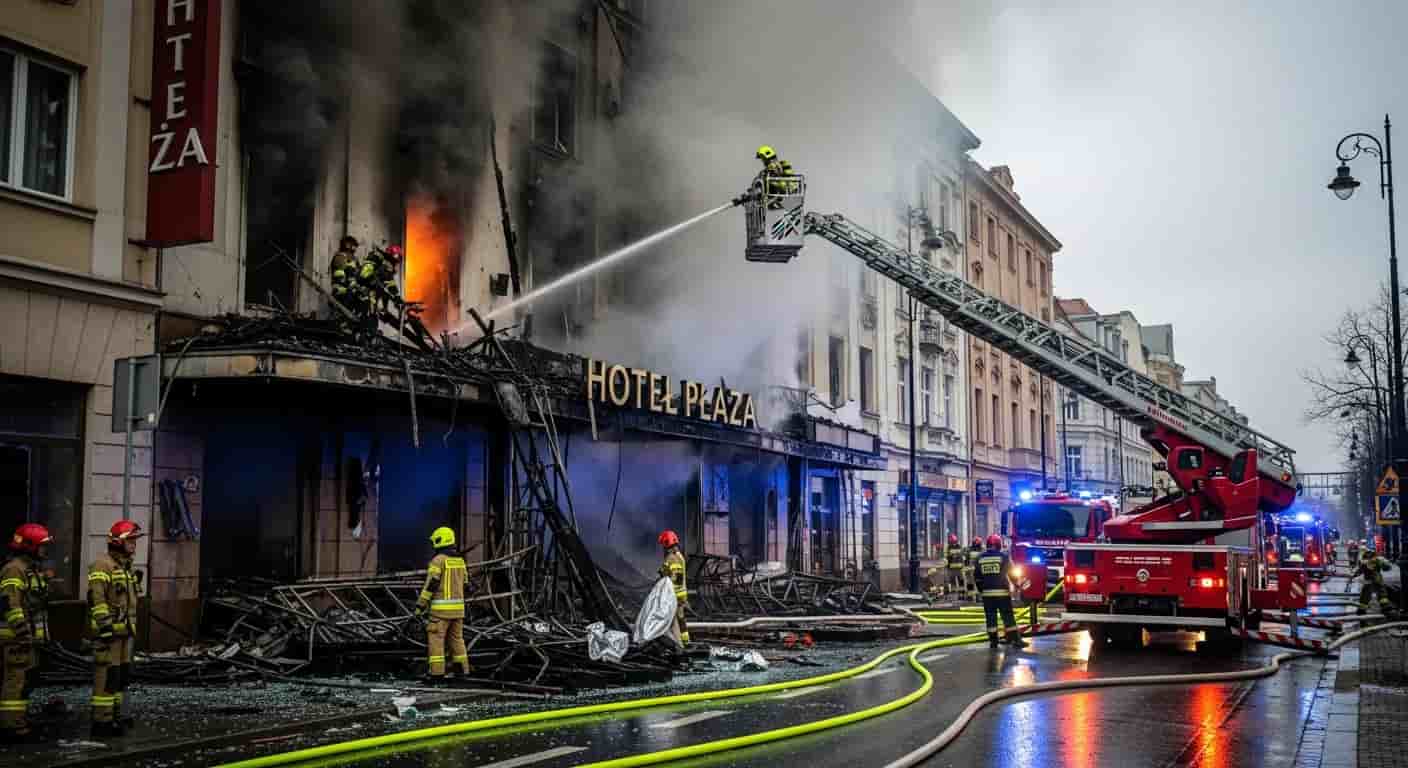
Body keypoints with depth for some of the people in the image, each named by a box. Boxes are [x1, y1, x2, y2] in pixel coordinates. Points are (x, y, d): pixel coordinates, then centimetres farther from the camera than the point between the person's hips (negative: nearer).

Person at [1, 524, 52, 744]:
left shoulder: (32, 569, 19)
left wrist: (41, 634, 28)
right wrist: (21, 629, -27)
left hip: (27, 635, 11)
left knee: (23, 679, 15)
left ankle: (19, 723, 22)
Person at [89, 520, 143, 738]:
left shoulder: (125, 567, 20)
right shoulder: (103, 565, -11)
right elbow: (96, 599, -19)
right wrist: (105, 627, -24)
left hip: (125, 630, 10)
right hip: (110, 630, -10)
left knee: (122, 674, 14)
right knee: (107, 675, -9)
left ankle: (114, 715, 23)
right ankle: (101, 722, -7)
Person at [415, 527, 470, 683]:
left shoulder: (438, 560, -11)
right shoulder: (460, 560, 12)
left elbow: (430, 585, -16)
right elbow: (464, 585, 15)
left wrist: (420, 606, -11)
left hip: (441, 608, -7)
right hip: (457, 607, 7)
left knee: (435, 640, -2)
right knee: (457, 639, 14)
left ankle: (437, 672, -7)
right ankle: (462, 670, 14)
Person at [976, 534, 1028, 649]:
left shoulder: (980, 558, 5)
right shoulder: (1003, 556, -4)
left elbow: (978, 577, 9)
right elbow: (1011, 573, 1)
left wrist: (980, 590, 19)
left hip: (987, 593, 3)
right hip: (1002, 592, -3)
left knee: (990, 617, 7)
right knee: (1008, 616, 0)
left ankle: (993, 641, 7)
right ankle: (1015, 640, -1)